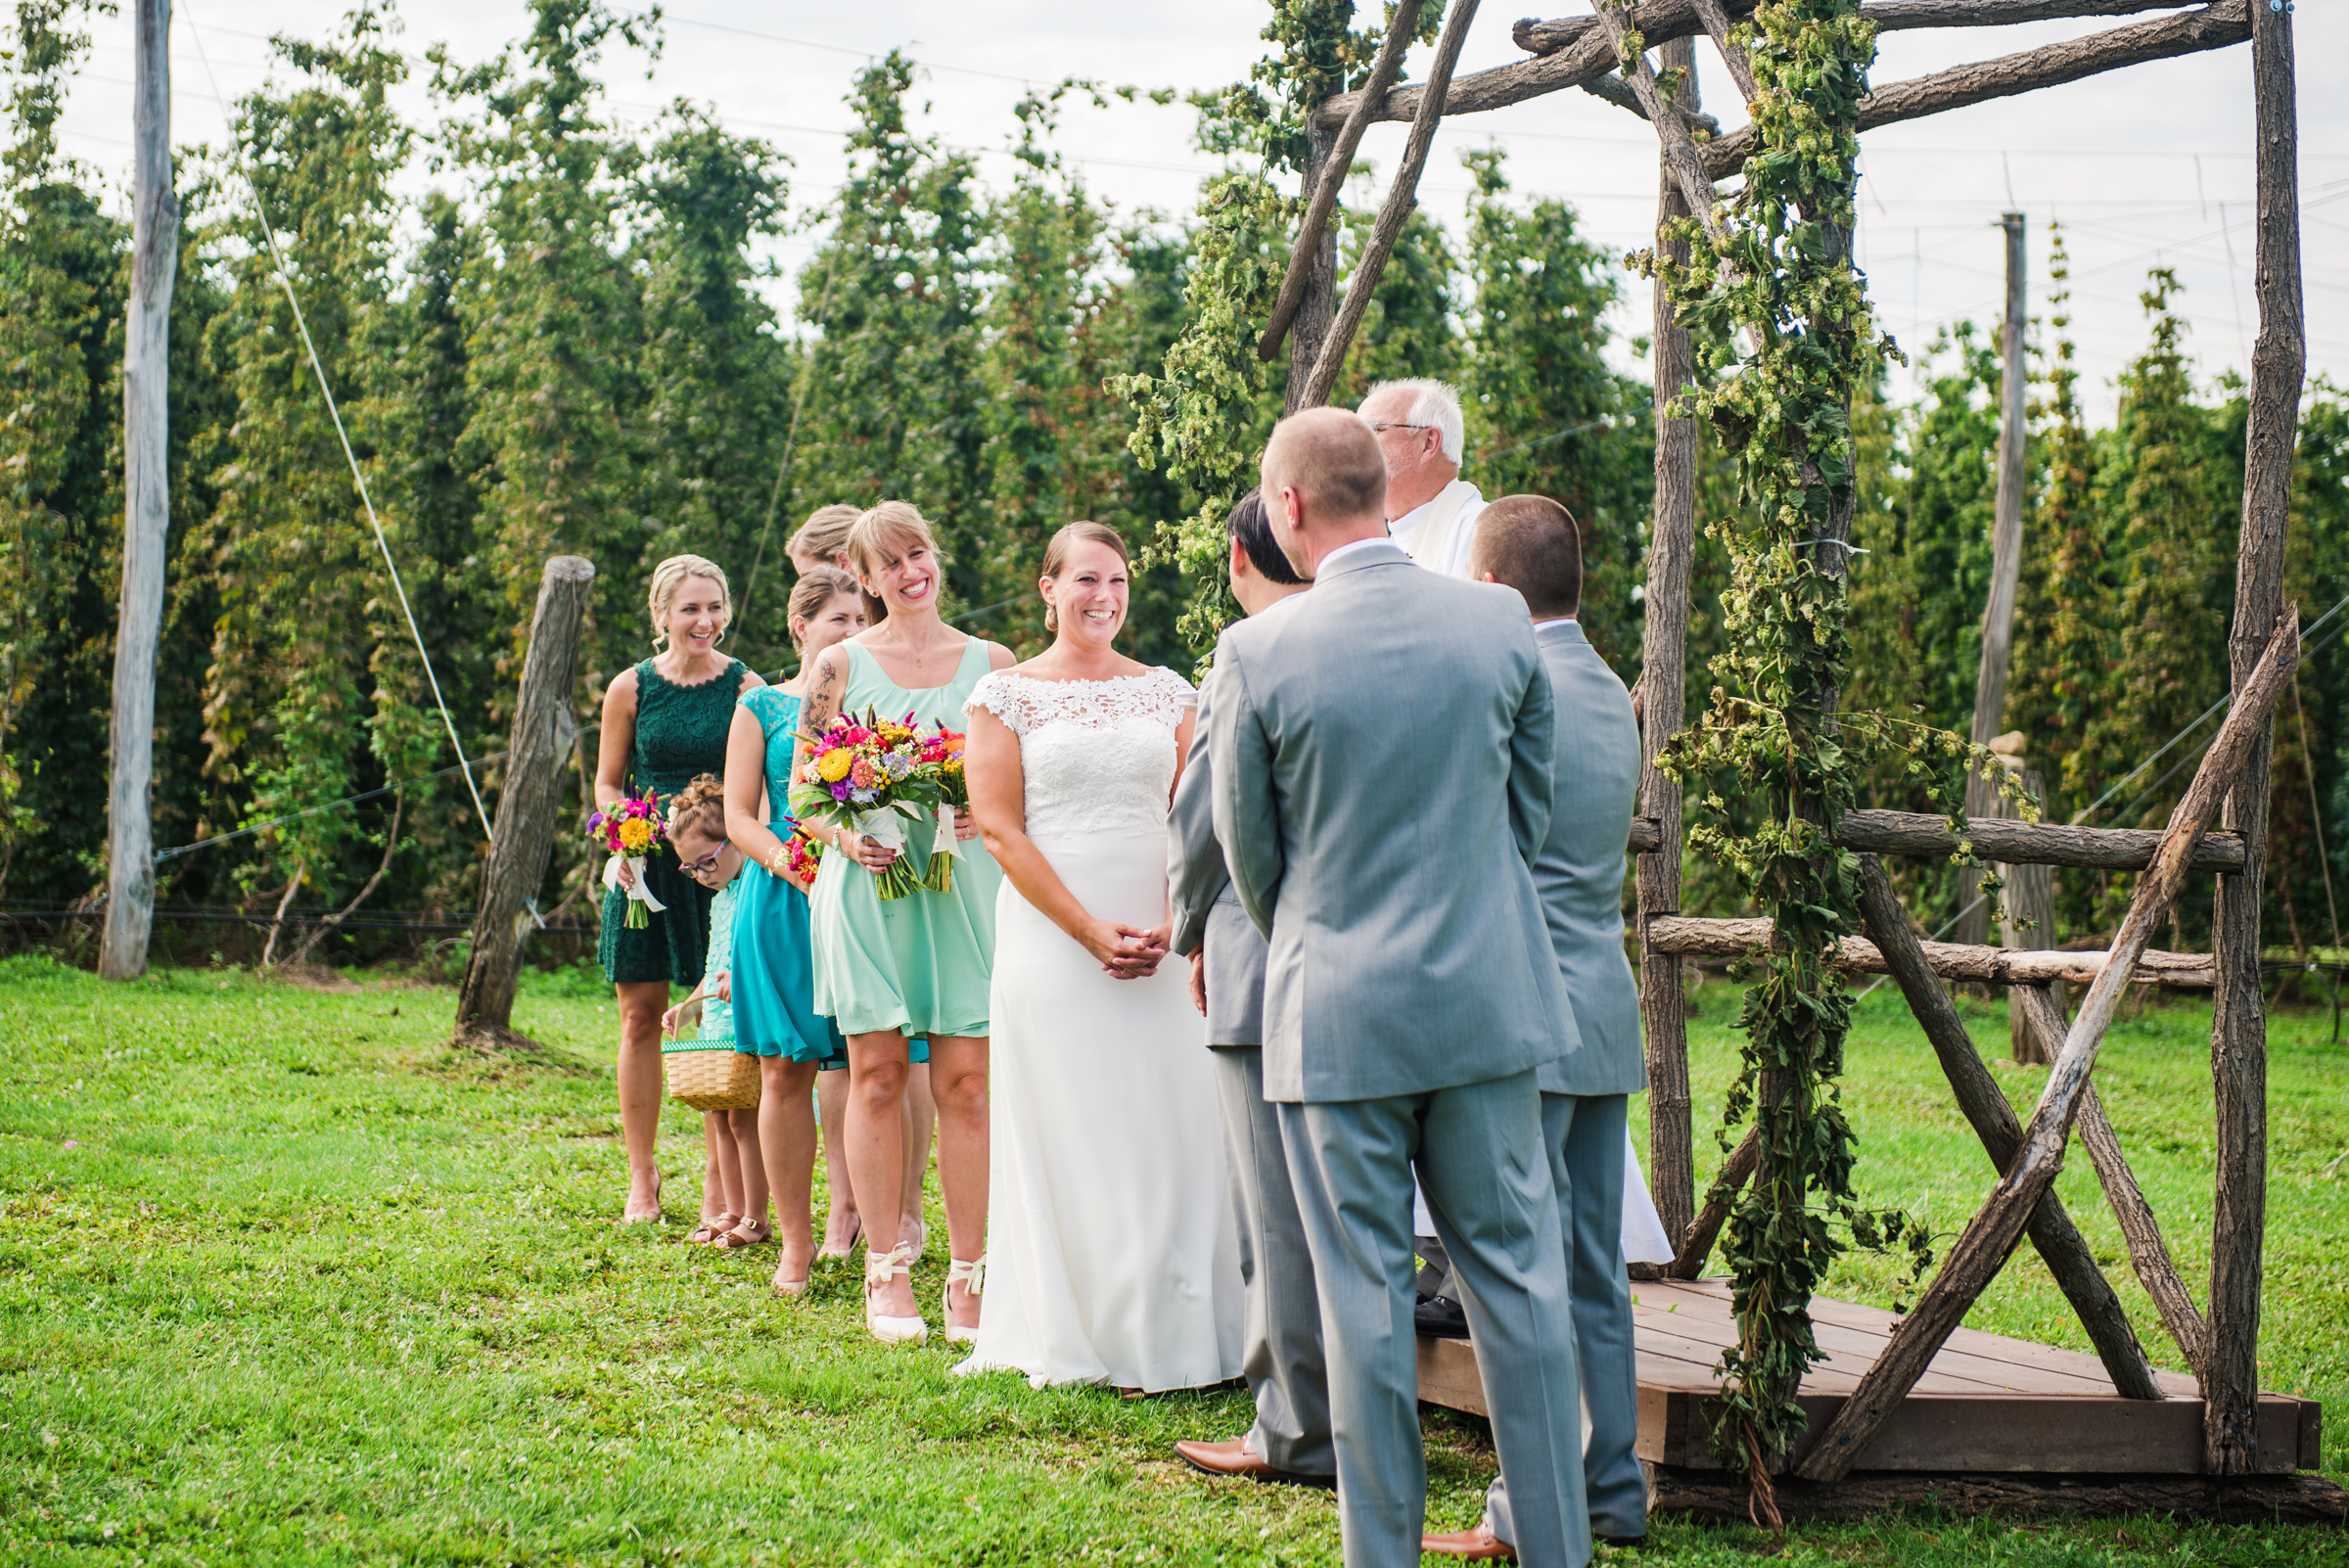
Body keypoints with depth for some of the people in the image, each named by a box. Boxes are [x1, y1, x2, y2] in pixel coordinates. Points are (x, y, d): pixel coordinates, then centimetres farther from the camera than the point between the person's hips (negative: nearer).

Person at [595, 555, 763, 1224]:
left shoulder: (746, 687, 0)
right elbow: (607, 784, 10)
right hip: (647, 867, 1)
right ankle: (641, 1176, 15)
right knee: (641, 1017, 4)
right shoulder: (632, 689, 3)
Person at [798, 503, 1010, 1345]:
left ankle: (969, 1275, 3)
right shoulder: (841, 663, 6)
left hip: (963, 887, 1)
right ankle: (887, 1272, 7)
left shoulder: (989, 663, 9)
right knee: (876, 1076, -1)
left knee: (966, 1082, -2)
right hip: (868, 889, -1)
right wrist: (848, 838, -11)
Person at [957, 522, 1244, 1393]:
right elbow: (1000, 829, -5)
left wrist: (1172, 926, -9)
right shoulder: (1006, 695, 2)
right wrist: (1092, 933, -12)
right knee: (1074, 1138, -1)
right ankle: (1089, 1339, 6)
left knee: (1177, 1131, 1)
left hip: (1166, 948, 3)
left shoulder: (1168, 693, 11)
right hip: (1053, 939, -3)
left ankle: (1176, 1335, 9)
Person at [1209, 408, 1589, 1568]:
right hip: (1488, 997, 3)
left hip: (1335, 1016, -2)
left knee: (1366, 1300, 4)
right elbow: (1532, 806, 10)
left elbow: (1249, 849, 2)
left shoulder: (1259, 656, -11)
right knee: (1517, 1276, 9)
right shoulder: (1499, 623, -3)